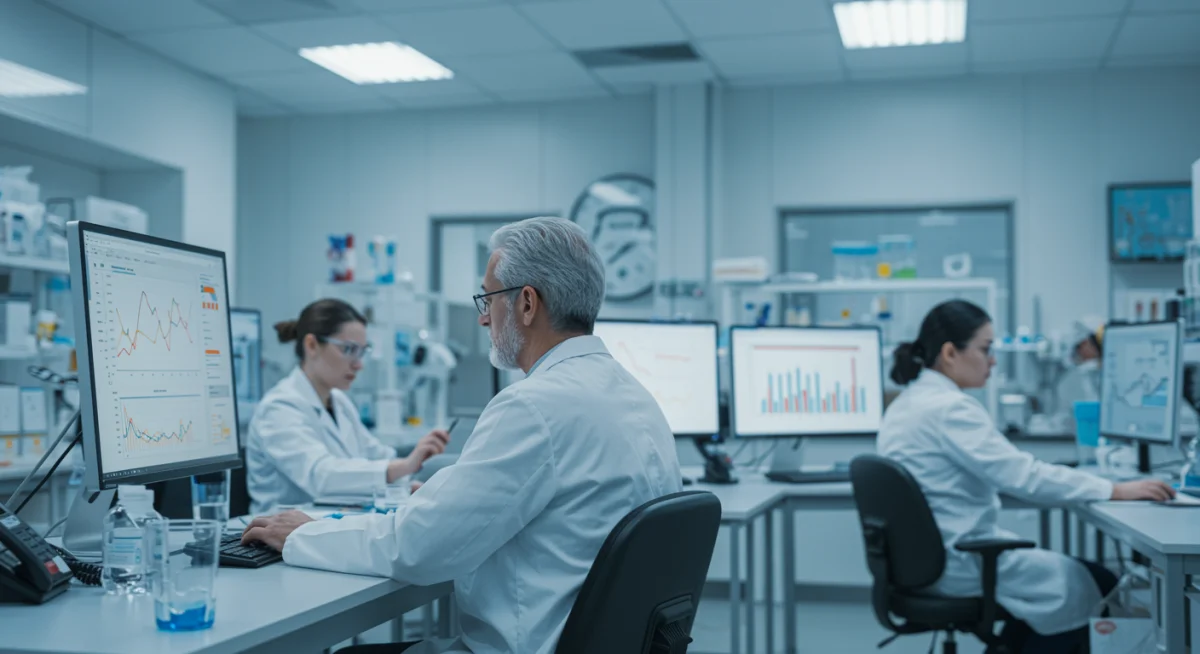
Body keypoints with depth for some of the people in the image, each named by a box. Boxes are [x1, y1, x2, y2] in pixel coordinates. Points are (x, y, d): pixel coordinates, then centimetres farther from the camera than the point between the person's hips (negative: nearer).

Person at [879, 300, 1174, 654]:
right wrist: (1117, 490, -17)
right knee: (1094, 583, 8)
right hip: (959, 564, -9)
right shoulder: (950, 409, -22)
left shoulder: (907, 402, 8)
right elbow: (1025, 476, -24)